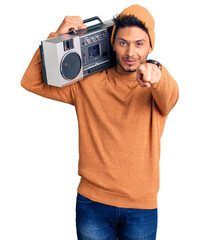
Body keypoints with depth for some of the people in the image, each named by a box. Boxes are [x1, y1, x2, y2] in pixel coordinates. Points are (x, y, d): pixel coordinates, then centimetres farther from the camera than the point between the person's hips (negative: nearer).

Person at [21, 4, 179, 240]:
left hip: (142, 207, 0)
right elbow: (32, 82, 0)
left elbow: (170, 97, -25)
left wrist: (156, 72, -48)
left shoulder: (157, 87, -1)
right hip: (93, 203, 1)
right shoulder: (88, 84, 2)